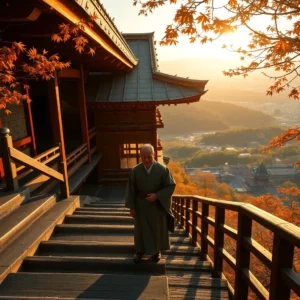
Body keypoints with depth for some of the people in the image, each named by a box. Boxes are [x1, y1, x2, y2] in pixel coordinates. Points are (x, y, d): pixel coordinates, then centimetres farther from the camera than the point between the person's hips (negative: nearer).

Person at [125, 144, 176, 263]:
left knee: (157, 228, 16)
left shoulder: (163, 170, -16)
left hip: (158, 205, 0)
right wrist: (131, 207, -4)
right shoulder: (135, 171, -12)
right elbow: (131, 190, -5)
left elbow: (171, 186, -10)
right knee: (141, 228, 14)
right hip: (141, 205, 1)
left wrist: (157, 195, -20)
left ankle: (157, 250, 37)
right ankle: (140, 250, 35)